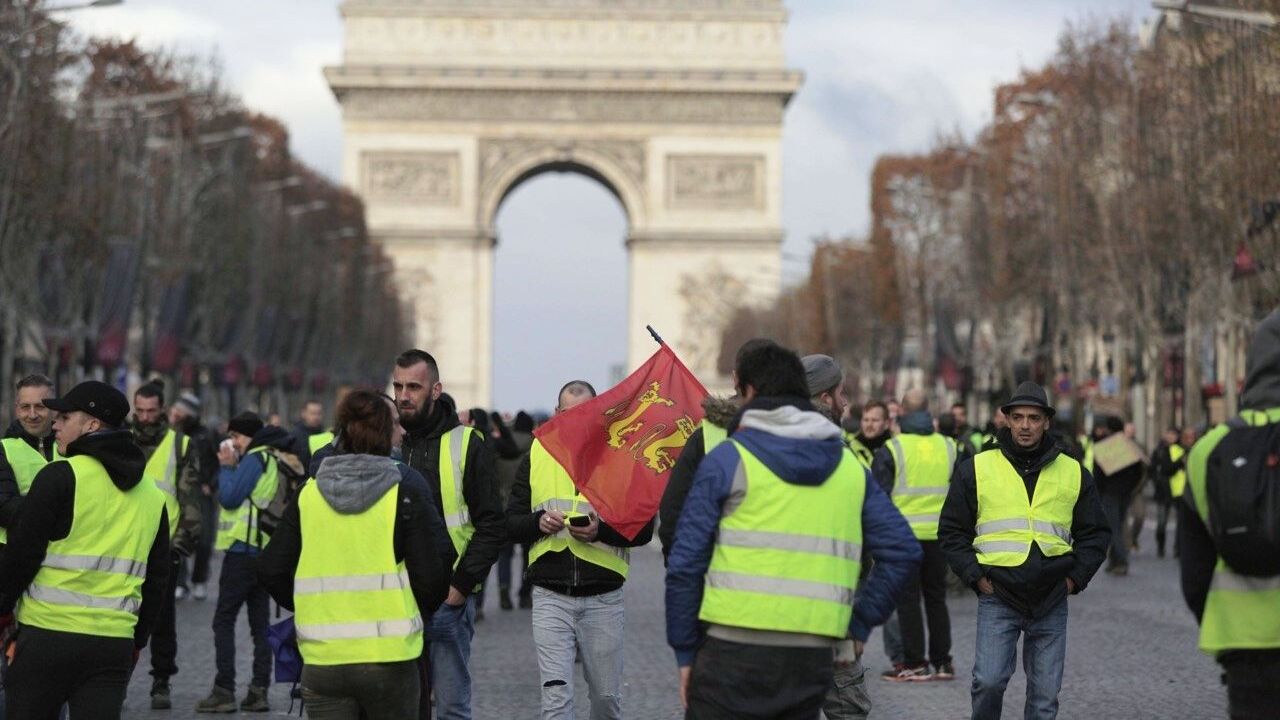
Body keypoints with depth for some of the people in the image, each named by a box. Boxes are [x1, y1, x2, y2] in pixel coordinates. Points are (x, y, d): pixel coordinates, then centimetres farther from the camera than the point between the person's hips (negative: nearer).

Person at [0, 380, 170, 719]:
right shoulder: (152, 494, 14)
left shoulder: (61, 477, -7)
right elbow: (156, 578, 19)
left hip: (48, 637, -5)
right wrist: (137, 641, 24)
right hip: (116, 644, 5)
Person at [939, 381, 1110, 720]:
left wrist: (1076, 577, 3)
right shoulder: (976, 469, 4)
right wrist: (975, 576, -3)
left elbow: (1096, 534, 17)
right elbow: (952, 531, 8)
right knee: (989, 682, -16)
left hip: (1051, 602, 2)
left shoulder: (1074, 473, 10)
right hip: (998, 597, -2)